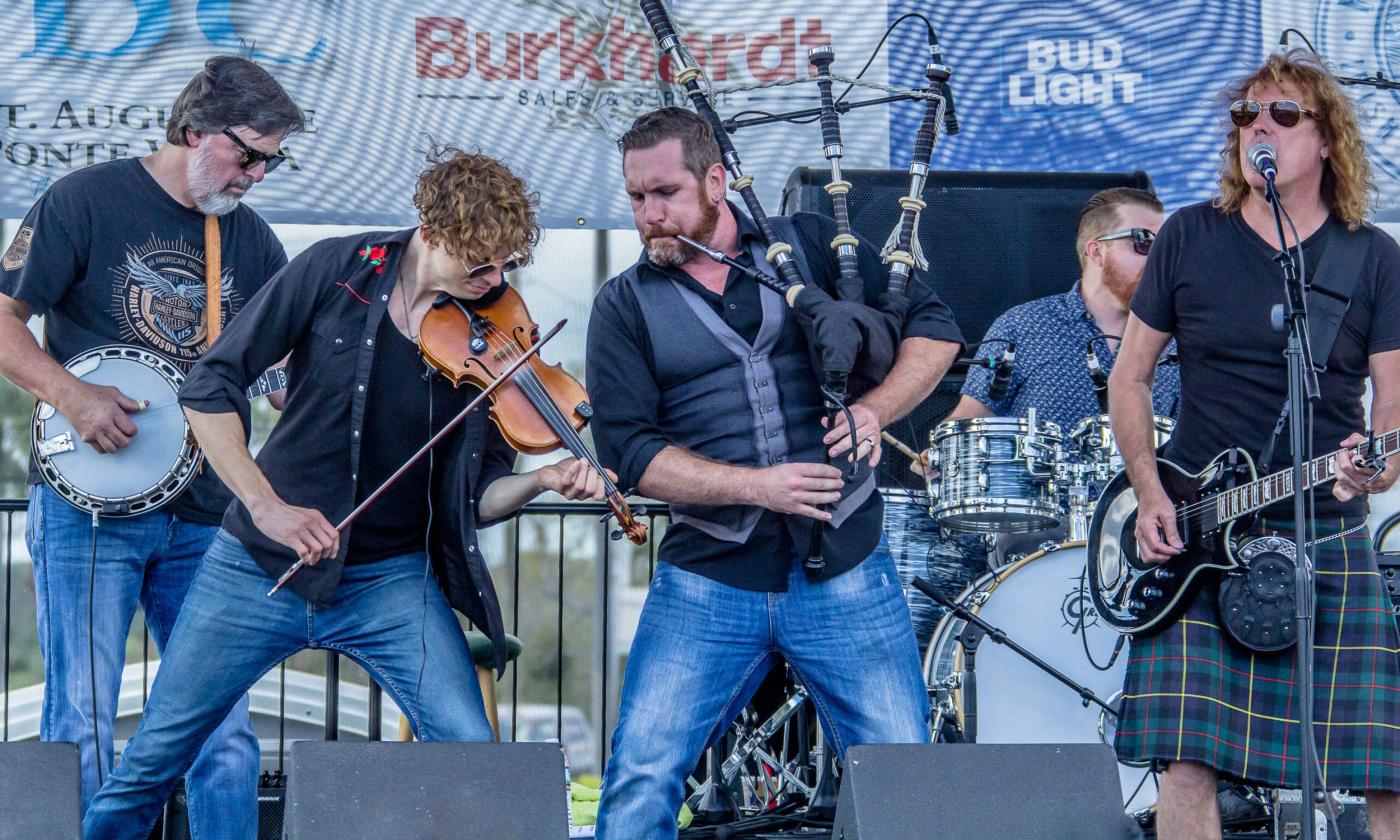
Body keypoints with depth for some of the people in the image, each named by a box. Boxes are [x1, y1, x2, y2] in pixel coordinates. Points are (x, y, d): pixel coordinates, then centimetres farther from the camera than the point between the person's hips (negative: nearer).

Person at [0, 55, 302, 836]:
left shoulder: (250, 237, 12)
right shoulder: (86, 200, -3)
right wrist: (72, 395, -19)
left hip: (205, 516, 5)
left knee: (227, 735, 4)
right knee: (82, 728, -7)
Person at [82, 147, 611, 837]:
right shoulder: (337, 270, -10)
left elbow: (475, 496, 0)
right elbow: (209, 385, -8)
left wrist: (543, 481, -21)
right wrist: (265, 504, -17)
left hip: (393, 581, 1)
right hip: (261, 568, -1)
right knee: (149, 766, 6)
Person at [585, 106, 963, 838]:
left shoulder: (812, 245, 5)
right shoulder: (626, 305, 3)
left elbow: (935, 326, 8)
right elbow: (627, 449, -5)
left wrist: (875, 408, -10)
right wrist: (755, 484, -16)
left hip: (845, 575, 0)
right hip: (707, 583, 0)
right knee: (639, 779, -7)